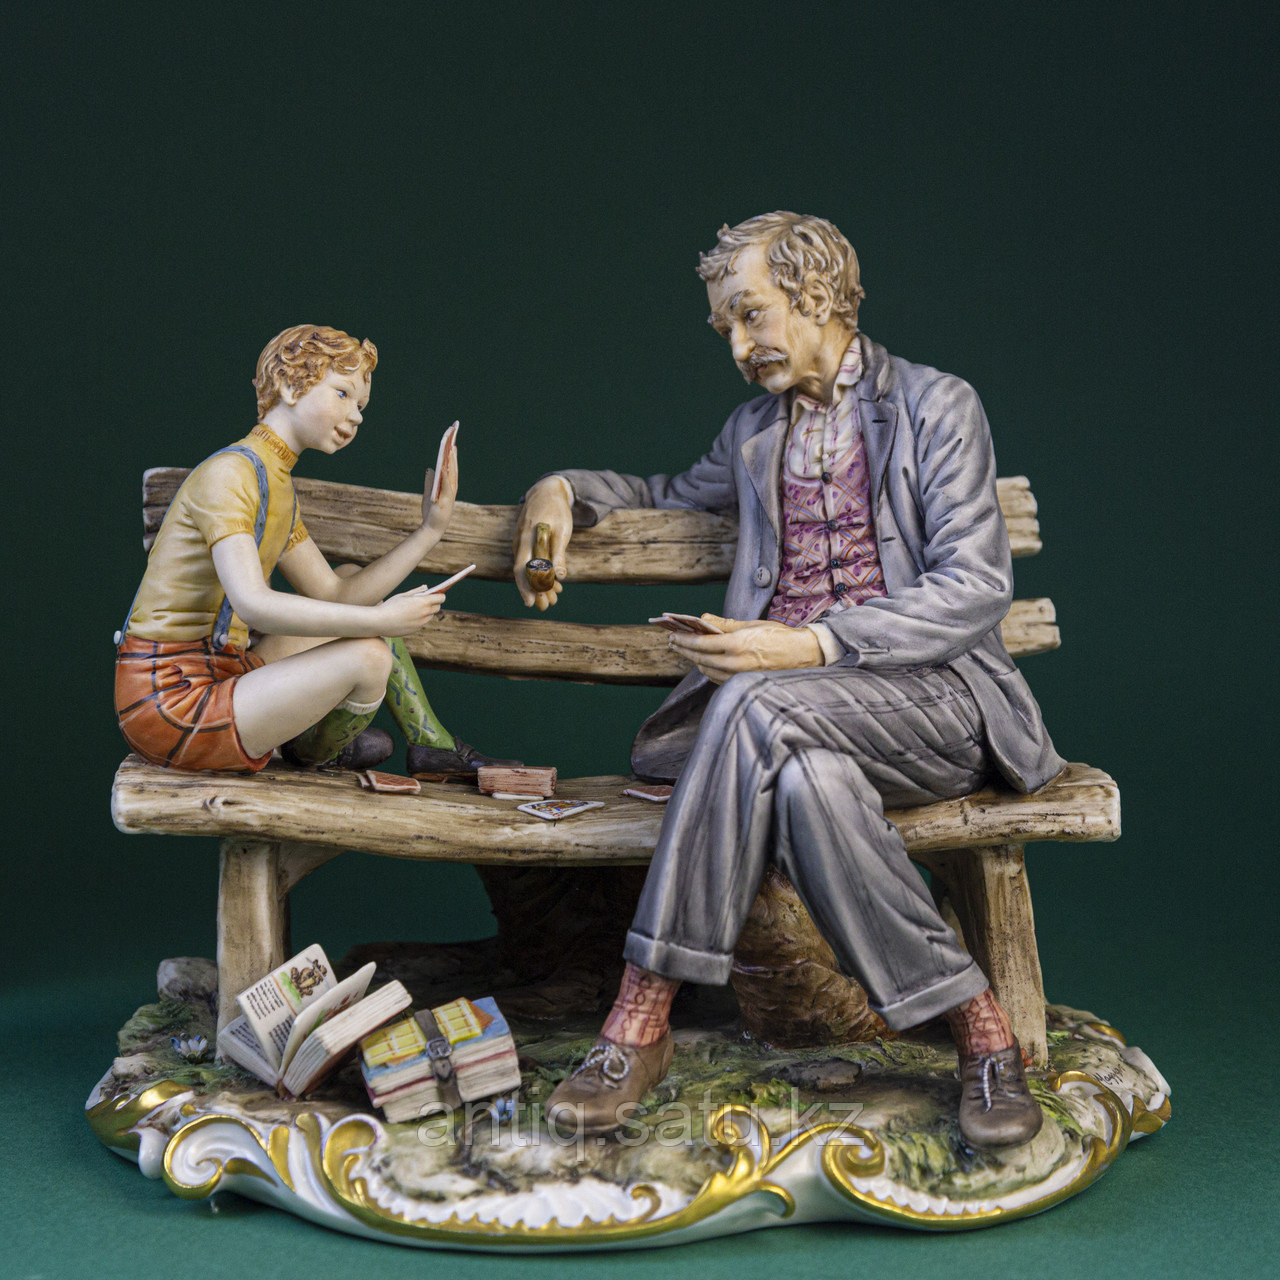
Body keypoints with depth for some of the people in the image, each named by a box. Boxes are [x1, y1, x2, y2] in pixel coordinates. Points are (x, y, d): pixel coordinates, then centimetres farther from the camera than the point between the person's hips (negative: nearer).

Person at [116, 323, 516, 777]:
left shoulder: (277, 485, 14)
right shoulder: (229, 473, -17)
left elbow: (336, 597, 11)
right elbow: (252, 604, -30)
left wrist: (429, 530, 5)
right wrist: (380, 620, -27)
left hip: (214, 679, 10)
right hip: (168, 705, -10)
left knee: (355, 586, 18)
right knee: (367, 657, -21)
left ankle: (432, 744, 25)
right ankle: (315, 750, 13)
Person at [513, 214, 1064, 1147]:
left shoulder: (937, 406, 5)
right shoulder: (754, 431, 23)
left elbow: (976, 588, -7)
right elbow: (677, 497, 44)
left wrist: (814, 646, -20)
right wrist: (566, 489, 21)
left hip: (930, 698, -4)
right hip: (795, 708, 4)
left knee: (755, 705, -35)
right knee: (810, 783, -35)